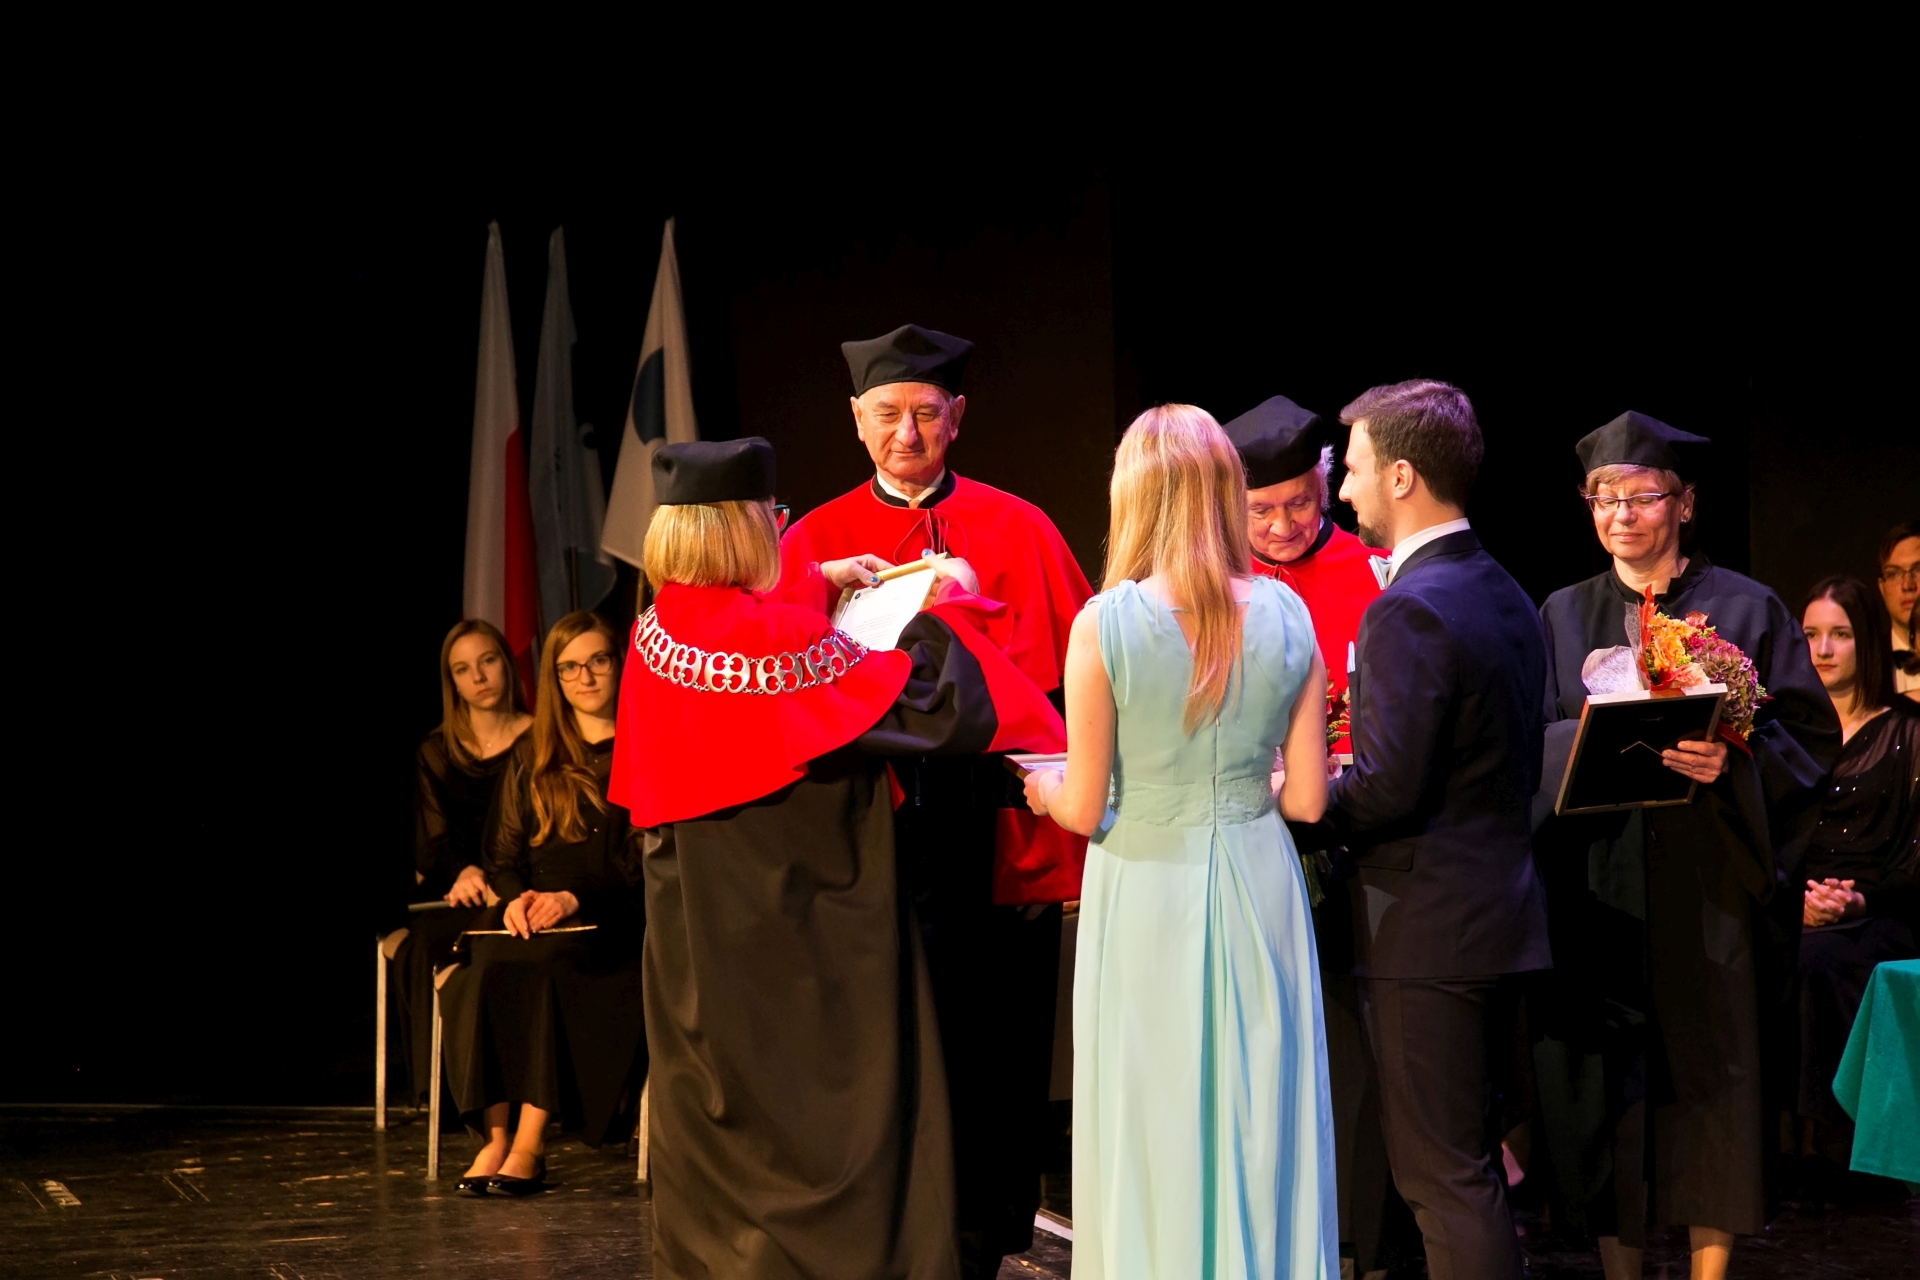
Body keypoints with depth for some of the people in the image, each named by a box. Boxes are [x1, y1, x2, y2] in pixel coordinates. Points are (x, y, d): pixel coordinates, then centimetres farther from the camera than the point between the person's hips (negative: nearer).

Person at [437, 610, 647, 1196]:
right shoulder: (531, 758, 22)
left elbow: (645, 867, -3)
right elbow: (503, 855, 17)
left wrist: (576, 898, -18)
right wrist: (516, 896, -7)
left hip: (614, 922, -4)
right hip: (535, 916, 4)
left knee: (539, 961, -35)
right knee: (484, 965, -30)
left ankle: (531, 1141, -34)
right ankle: (495, 1135, -33)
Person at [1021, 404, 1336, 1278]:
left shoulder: (1104, 623, -13)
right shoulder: (1285, 615, -4)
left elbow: (1085, 808, -8)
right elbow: (1309, 798, -1)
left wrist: (1043, 789, 14)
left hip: (1146, 888, -3)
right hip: (1257, 887, 3)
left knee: (1152, 1134, 8)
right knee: (1260, 1121, 12)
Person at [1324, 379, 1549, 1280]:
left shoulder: (1409, 611, -18)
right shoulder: (1506, 596, 11)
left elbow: (1386, 788, -23)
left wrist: (1294, 795, -6)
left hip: (1427, 930, -9)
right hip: (1504, 911, 9)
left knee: (1443, 1178, -3)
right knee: (1473, 1160, 18)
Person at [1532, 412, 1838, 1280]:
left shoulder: (1746, 610, 4)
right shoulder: (1563, 614, 11)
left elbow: (1809, 735, -1)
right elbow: (1530, 742, 6)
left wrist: (1731, 763, -19)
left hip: (1711, 892, -2)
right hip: (1595, 895, 2)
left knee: (1712, 1093, 0)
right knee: (1601, 1089, 2)